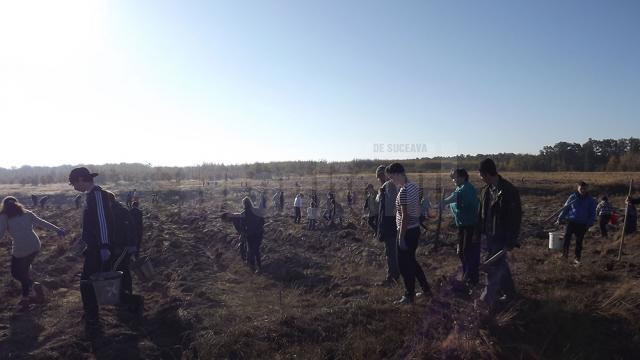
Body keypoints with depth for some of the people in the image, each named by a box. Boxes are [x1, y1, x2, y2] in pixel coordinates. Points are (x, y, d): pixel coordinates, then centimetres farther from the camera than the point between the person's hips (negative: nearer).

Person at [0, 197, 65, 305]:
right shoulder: (26, 213, 14)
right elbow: (42, 223, 12)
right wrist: (58, 230, 15)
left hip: (20, 248, -5)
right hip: (35, 245, 5)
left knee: (16, 272, 15)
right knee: (24, 270, 23)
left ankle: (34, 285, -9)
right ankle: (26, 297, 25)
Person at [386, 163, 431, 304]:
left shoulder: (403, 191, -22)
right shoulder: (414, 187, 6)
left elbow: (405, 216, -22)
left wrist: (401, 238, -18)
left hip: (407, 231, -9)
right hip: (416, 229, 9)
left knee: (405, 265, 5)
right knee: (411, 261, 22)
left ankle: (409, 296, 18)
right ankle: (426, 289, 32)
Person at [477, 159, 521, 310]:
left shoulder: (509, 191, -18)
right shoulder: (486, 190, 5)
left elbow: (515, 218, -17)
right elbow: (481, 213, 13)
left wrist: (510, 241, -16)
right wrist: (479, 232, 11)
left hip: (501, 238, -7)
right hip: (489, 236, 8)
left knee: (493, 268, -4)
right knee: (500, 265, 20)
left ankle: (487, 301, 7)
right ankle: (509, 292, 37)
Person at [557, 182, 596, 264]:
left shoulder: (590, 200, 4)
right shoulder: (572, 197, 2)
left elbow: (592, 213, 9)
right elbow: (565, 208, 7)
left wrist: (590, 223, -3)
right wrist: (560, 219, 3)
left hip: (583, 224, 1)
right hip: (571, 221, -1)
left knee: (579, 241, 4)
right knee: (567, 236, -21)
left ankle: (577, 259, 14)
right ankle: (565, 253, -9)